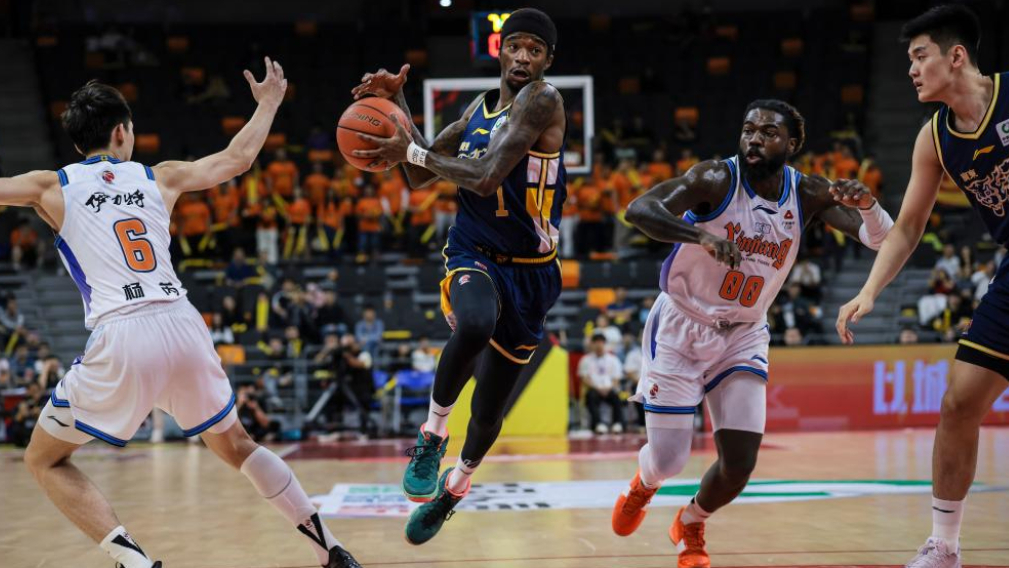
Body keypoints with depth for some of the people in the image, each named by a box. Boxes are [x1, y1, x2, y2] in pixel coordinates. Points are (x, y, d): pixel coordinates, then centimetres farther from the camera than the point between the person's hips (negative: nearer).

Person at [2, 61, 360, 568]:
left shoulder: (52, 187, 9)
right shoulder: (159, 178, 17)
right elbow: (237, 158, 29)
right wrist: (268, 104, 45)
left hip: (120, 339, -4)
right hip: (183, 327, 4)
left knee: (45, 461, 13)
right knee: (235, 446, 26)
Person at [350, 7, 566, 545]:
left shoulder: (541, 101, -14)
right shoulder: (480, 108, 7)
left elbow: (486, 177, -26)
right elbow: (420, 176, 12)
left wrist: (413, 150, -19)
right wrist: (397, 104, 2)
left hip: (529, 273, -3)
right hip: (474, 256, 3)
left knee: (488, 413, 9)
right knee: (474, 325, -37)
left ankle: (455, 486, 43)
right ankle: (433, 435, -14)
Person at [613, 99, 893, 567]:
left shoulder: (808, 194, -6)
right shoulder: (716, 179, -19)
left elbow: (881, 241, -10)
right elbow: (639, 210, -33)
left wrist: (868, 205, -32)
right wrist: (702, 235, -48)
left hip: (743, 337, 3)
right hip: (681, 328, -3)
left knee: (740, 465, -6)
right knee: (668, 460, -4)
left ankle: (690, 526, 27)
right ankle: (644, 483, 36)